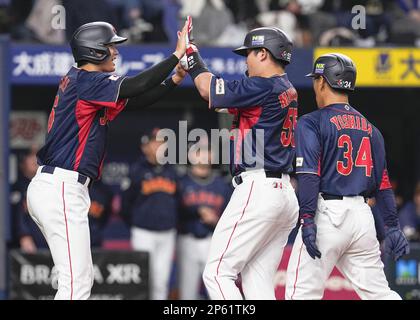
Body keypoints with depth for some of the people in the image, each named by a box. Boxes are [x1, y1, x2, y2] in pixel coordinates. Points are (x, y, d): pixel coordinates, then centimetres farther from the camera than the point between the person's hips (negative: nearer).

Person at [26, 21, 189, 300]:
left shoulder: (80, 80, 18)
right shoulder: (87, 80, -11)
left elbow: (138, 100, 17)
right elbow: (138, 86, -22)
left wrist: (175, 79, 7)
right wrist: (177, 55, -13)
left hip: (47, 186, 11)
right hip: (62, 190, -11)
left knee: (81, 277, 15)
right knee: (76, 283, -13)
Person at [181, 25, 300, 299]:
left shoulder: (264, 87, -11)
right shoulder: (287, 90, 18)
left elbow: (209, 89, -6)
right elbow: (218, 94, 23)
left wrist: (192, 55, 10)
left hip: (259, 188, -10)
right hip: (285, 192, 10)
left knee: (218, 273, -8)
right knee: (258, 287, 8)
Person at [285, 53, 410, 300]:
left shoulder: (311, 123, -2)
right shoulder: (369, 128, 17)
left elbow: (309, 173, -13)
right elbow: (382, 181, 15)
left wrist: (307, 220, -18)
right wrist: (393, 226, 15)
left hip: (328, 214, -6)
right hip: (363, 215, 6)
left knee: (303, 292, -5)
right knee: (378, 292, 8)